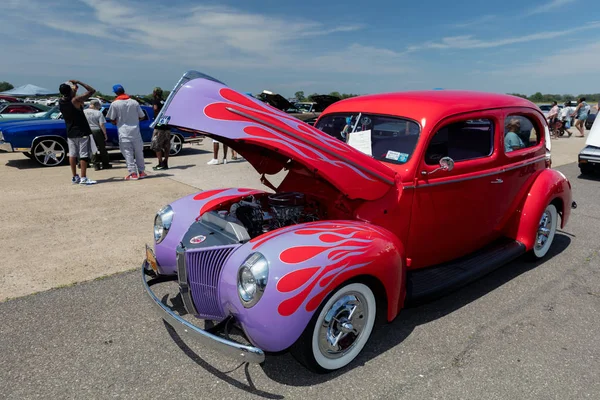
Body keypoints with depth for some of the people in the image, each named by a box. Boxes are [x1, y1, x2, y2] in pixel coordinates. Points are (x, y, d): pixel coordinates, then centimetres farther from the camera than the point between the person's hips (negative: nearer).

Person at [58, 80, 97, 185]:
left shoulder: (60, 102, 1)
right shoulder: (75, 100, -17)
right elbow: (92, 91, -13)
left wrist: (74, 90, 18)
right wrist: (79, 82, -7)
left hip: (70, 133, 7)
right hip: (82, 132, -7)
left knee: (72, 154, 11)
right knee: (84, 155, -4)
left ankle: (75, 177, 16)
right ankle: (83, 178, -5)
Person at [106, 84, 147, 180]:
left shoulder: (114, 104, -5)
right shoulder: (134, 102, 3)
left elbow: (112, 120, -2)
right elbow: (141, 117, 8)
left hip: (123, 132, -3)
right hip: (135, 131, 3)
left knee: (128, 153, -1)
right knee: (139, 152, 12)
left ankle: (133, 173, -7)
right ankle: (141, 171, 16)